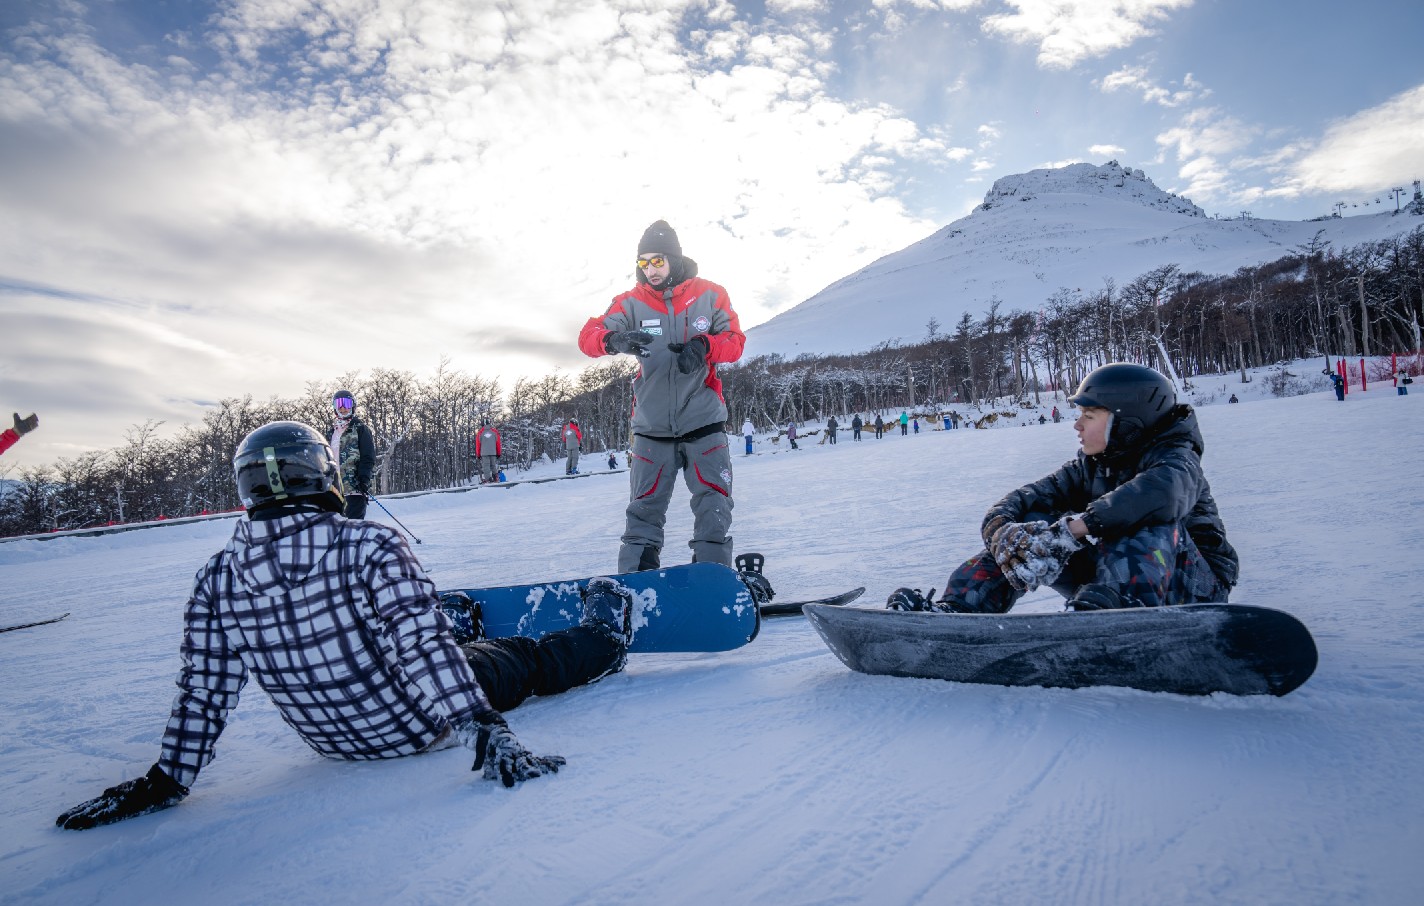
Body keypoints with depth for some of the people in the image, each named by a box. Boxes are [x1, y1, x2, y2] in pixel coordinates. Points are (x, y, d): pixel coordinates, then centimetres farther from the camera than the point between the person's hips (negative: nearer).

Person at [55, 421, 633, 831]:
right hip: (422, 724, -5)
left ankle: (467, 618, 64)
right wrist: (485, 730, -34)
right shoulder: (372, 548, -29)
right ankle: (604, 639, 45)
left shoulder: (216, 582, -14)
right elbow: (425, 649, -35)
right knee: (524, 660, 20)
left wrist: (164, 782, 1)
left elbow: (201, 694, -10)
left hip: (334, 742, 6)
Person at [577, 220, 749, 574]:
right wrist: (614, 339, -34)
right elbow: (588, 336, -10)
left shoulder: (710, 295, 1)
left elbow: (735, 341, -2)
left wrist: (703, 346, -24)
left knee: (714, 506, -1)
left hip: (703, 423, 0)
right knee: (644, 509, 3)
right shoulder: (632, 302, 0)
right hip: (652, 427, 0)